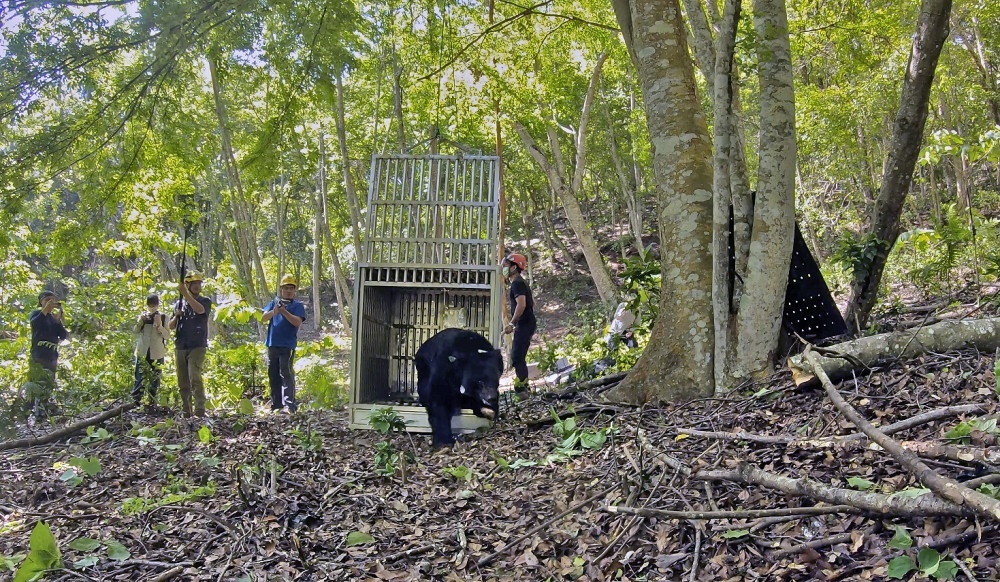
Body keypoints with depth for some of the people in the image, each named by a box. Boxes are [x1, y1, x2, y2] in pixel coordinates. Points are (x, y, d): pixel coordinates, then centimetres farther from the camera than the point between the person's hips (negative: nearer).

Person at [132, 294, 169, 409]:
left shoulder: (163, 317, 3)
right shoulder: (143, 316, 8)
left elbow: (167, 336, -3)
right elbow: (135, 331, 4)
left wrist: (159, 325, -17)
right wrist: (140, 321, -11)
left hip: (157, 353, -1)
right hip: (142, 352, 1)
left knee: (155, 378, 5)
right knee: (140, 377, -4)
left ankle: (152, 400, 12)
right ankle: (136, 399, 2)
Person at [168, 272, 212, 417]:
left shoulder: (205, 301, 4)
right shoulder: (179, 303, 14)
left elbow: (199, 309, -21)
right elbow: (170, 326, 16)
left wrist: (185, 293, -22)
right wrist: (176, 316, -4)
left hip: (197, 347, -4)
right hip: (180, 347, 4)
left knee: (195, 378, -17)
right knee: (183, 382, 7)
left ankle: (200, 409, -15)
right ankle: (186, 411, 14)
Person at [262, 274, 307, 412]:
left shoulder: (298, 305, 3)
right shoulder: (274, 302, 14)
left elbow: (297, 322, -11)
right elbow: (264, 318, 2)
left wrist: (284, 311, -21)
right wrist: (274, 311, -18)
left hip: (287, 345, -5)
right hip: (272, 344, 5)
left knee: (286, 374, -12)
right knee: (273, 376, 9)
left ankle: (289, 404, -12)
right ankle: (276, 404, 17)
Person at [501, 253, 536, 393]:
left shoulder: (517, 283, -13)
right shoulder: (520, 282, 19)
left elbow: (521, 305, -24)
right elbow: (532, 303, 27)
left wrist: (511, 323, -22)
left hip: (524, 325, -10)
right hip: (527, 323, 10)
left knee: (517, 357, -11)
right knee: (518, 357, 13)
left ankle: (522, 389, -12)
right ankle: (524, 387, 17)